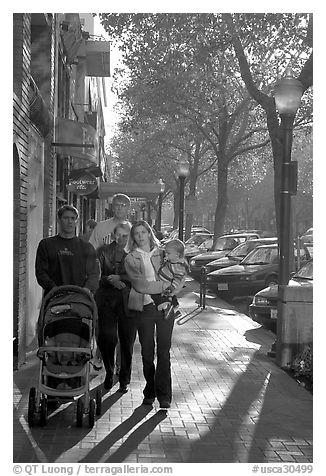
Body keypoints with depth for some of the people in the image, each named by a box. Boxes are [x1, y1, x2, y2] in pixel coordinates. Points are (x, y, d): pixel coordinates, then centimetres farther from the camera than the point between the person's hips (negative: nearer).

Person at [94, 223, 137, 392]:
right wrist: (110, 281, -16)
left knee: (127, 342, 3)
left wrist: (119, 278, -14)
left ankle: (124, 380, 18)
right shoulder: (103, 251, 7)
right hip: (106, 300, 1)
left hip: (128, 301, 0)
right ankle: (109, 373, 22)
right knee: (105, 339, -4)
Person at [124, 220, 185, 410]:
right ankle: (150, 392, 17)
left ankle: (164, 395, 4)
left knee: (164, 352, -2)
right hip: (144, 307, 0)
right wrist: (164, 285, -16)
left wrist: (171, 291, -13)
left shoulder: (162, 254, 10)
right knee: (147, 352, 4)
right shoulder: (131, 258, 4)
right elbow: (139, 284, -10)